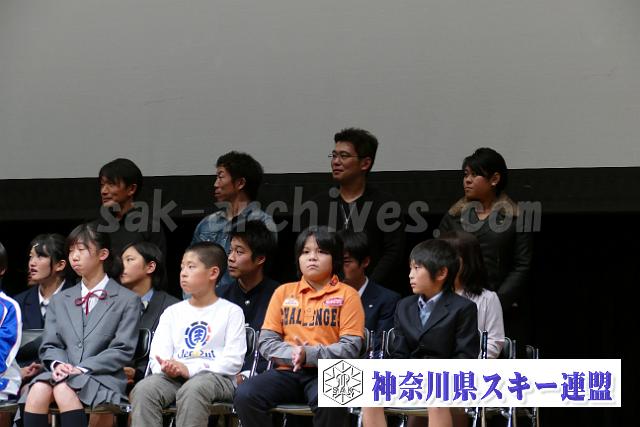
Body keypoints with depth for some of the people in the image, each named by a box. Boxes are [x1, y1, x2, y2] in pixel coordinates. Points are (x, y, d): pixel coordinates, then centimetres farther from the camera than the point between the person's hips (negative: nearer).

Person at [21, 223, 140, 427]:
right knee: (38, 389, -31)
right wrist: (58, 364, -9)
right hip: (62, 375, 4)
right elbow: (50, 345, 16)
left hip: (103, 378, -4)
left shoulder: (127, 300, 7)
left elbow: (122, 350, -2)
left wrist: (82, 368, -13)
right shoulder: (59, 301, 22)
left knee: (63, 389, -35)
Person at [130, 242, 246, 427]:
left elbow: (233, 361, -3)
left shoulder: (231, 312, 8)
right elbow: (157, 357, 11)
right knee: (143, 389, -28)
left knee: (192, 390, -38)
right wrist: (167, 368, -15)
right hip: (173, 377, 4)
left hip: (216, 377, -4)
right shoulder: (172, 312, 21)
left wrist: (189, 369, -14)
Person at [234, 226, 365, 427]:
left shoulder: (347, 295, 6)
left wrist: (309, 355, -17)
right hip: (287, 372, 3)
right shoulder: (284, 292, 15)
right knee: (245, 394, -25)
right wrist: (291, 354, -11)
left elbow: (351, 346, -3)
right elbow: (266, 341, 10)